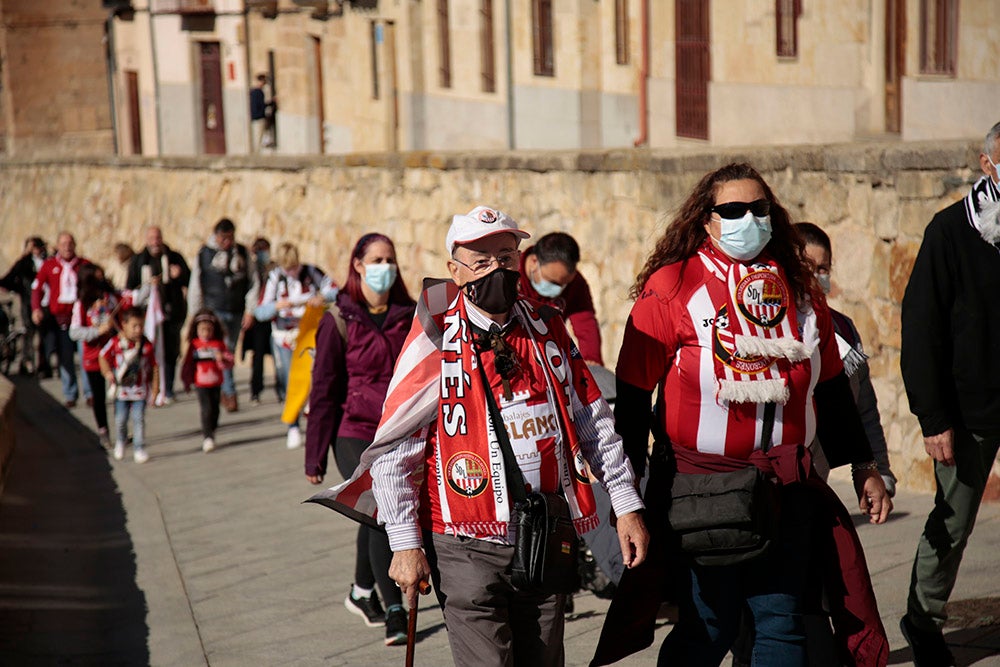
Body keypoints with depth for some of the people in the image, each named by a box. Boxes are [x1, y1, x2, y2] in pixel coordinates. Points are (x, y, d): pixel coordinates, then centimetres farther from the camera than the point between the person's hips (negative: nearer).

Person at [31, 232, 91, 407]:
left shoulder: (84, 265, 6)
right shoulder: (49, 265, 7)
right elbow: (37, 288, 8)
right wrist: (36, 309, -7)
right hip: (60, 318, 1)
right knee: (65, 357, 3)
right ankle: (70, 395, 11)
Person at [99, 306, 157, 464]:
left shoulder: (146, 345, -7)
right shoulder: (116, 342, -9)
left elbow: (154, 367, 0)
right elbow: (103, 357, 5)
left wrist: (155, 387, 0)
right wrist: (107, 372, -7)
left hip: (140, 390, 0)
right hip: (121, 389, 0)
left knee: (138, 418, -2)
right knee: (120, 419, 10)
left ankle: (139, 449, 6)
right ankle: (120, 443, 36)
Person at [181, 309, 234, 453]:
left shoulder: (219, 344, 0)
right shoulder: (193, 345, -3)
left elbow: (229, 360, -2)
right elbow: (187, 364, 3)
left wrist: (222, 359, -23)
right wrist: (186, 381, 4)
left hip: (216, 383, 3)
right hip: (201, 383, -3)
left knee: (214, 410, 13)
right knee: (206, 410, -11)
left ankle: (211, 432, 32)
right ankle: (207, 438, -11)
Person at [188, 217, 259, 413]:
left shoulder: (243, 253, 6)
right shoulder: (204, 253, -1)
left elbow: (253, 282, 9)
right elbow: (195, 286, 4)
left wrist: (250, 310, 1)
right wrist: (197, 316, 5)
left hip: (237, 312, 3)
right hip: (214, 311, -3)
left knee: (229, 351, 10)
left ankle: (223, 393, 21)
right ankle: (230, 393, -15)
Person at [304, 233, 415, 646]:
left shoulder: (409, 316, 7)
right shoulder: (340, 320, -4)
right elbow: (324, 390, -2)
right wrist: (315, 455, -2)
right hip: (354, 431, -4)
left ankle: (362, 592, 36)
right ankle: (394, 614, -9)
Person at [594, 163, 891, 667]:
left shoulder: (797, 289, 10)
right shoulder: (670, 286, -5)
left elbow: (830, 385, 19)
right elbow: (633, 394, -5)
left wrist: (863, 467, 20)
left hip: (786, 490, 4)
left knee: (782, 624, 6)